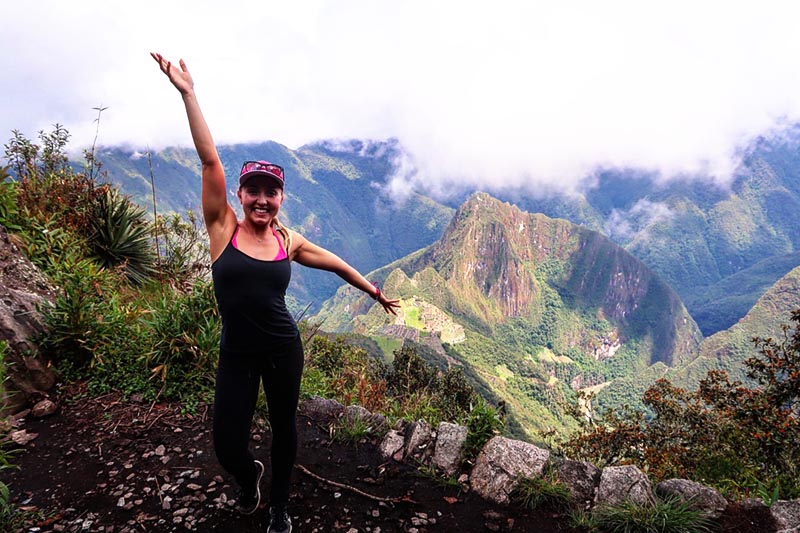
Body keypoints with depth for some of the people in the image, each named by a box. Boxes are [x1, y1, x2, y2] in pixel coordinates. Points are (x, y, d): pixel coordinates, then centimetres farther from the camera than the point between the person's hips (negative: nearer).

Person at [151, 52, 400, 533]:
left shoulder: (288, 241, -2)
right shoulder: (223, 228, -8)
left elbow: (336, 263, 12)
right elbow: (210, 161, -15)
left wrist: (375, 292, 20)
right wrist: (188, 94, -19)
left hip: (283, 349, 2)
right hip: (236, 354, -1)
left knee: (284, 427, 16)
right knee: (227, 447, 0)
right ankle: (250, 475, 40)